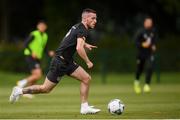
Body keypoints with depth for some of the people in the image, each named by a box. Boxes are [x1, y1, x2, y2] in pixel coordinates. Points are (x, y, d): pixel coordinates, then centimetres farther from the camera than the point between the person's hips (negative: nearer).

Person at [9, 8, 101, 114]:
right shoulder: (83, 30, -18)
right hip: (60, 62, -10)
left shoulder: (77, 27, 10)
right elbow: (79, 48, -32)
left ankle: (85, 107, 3)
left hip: (67, 62, 10)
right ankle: (20, 91, 13)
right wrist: (88, 62, -21)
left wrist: (84, 44, 22)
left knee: (87, 78, 1)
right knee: (46, 89, -1)